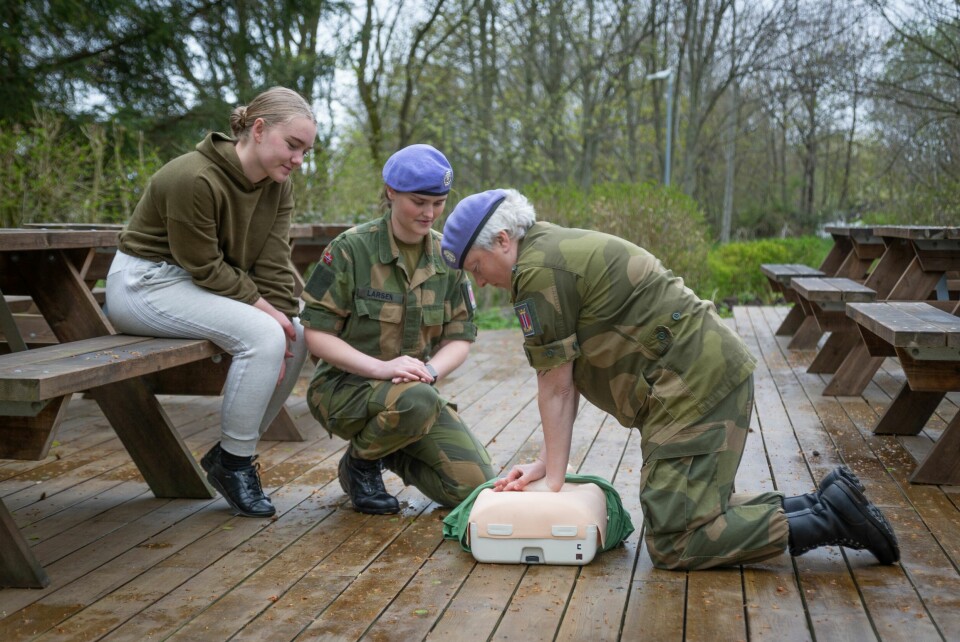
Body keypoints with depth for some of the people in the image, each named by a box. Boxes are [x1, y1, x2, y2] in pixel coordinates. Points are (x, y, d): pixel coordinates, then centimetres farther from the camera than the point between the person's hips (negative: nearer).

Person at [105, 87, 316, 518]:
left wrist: (283, 319, -15)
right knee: (261, 336, -27)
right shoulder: (194, 178, -25)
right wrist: (258, 303, -18)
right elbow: (204, 266, -20)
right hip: (145, 283, -9)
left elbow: (274, 262, -5)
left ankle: (231, 453, 6)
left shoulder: (277, 185, 0)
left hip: (198, 285, 9)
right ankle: (233, 463, -11)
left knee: (297, 336, -4)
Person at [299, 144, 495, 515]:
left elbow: (461, 338, 3)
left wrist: (430, 370, -20)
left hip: (417, 389, 5)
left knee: (476, 488, -10)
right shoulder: (351, 248, -11)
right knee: (417, 401, -38)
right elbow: (316, 334, -13)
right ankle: (359, 462, -5)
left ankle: (391, 455, 19)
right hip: (346, 387, -5)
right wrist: (382, 367, -27)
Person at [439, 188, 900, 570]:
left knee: (673, 545, -9)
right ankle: (821, 503, 15)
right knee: (690, 508, 18)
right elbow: (567, 378, 18)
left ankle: (826, 517, -6)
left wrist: (554, 478, 1)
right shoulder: (559, 248, 19)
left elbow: (556, 385, -9)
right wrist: (546, 463, 16)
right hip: (714, 369, 11)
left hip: (696, 383, -11)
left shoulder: (537, 270, -12)